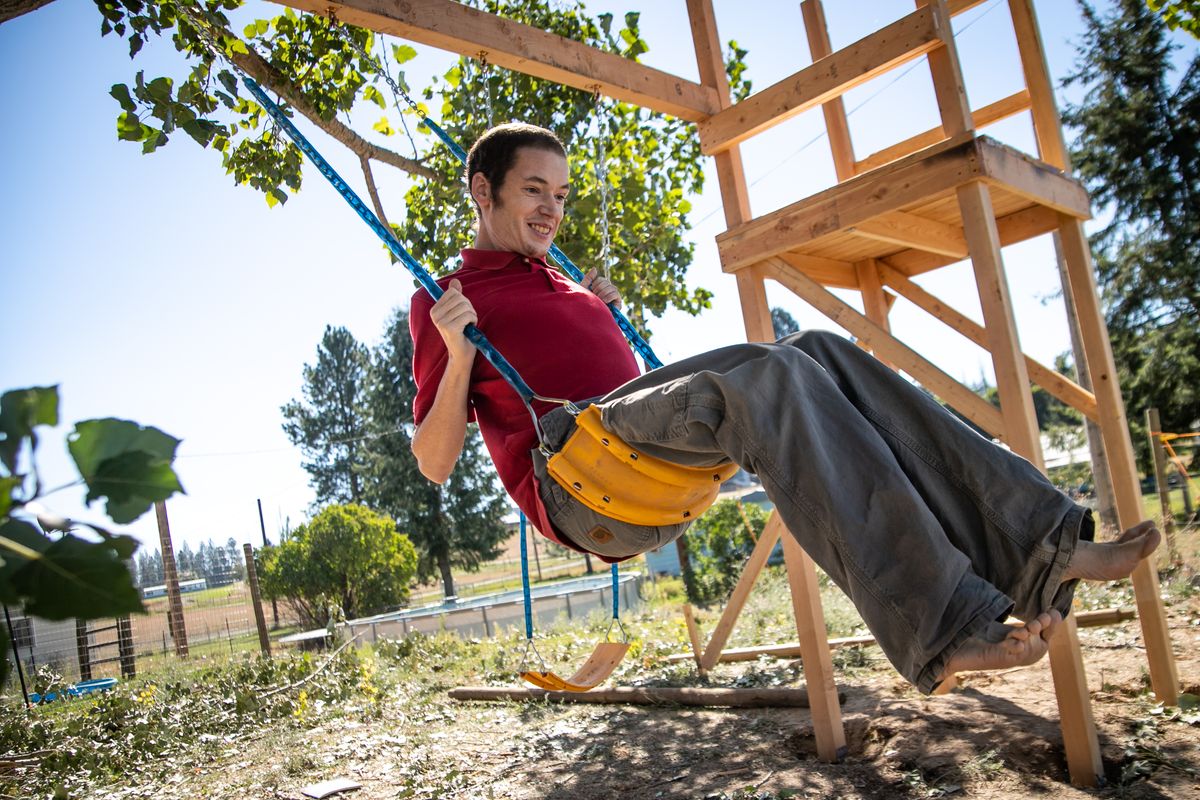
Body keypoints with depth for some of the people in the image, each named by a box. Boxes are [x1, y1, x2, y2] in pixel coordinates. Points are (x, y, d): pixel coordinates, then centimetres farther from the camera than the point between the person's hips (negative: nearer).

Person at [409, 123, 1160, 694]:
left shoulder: (559, 280, 29)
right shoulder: (445, 300, 9)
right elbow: (434, 462, 2)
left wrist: (608, 316, 23)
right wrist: (458, 352, -12)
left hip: (660, 472, 7)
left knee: (817, 354, -12)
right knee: (762, 373, -30)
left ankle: (1034, 546, -21)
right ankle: (938, 626, -39)